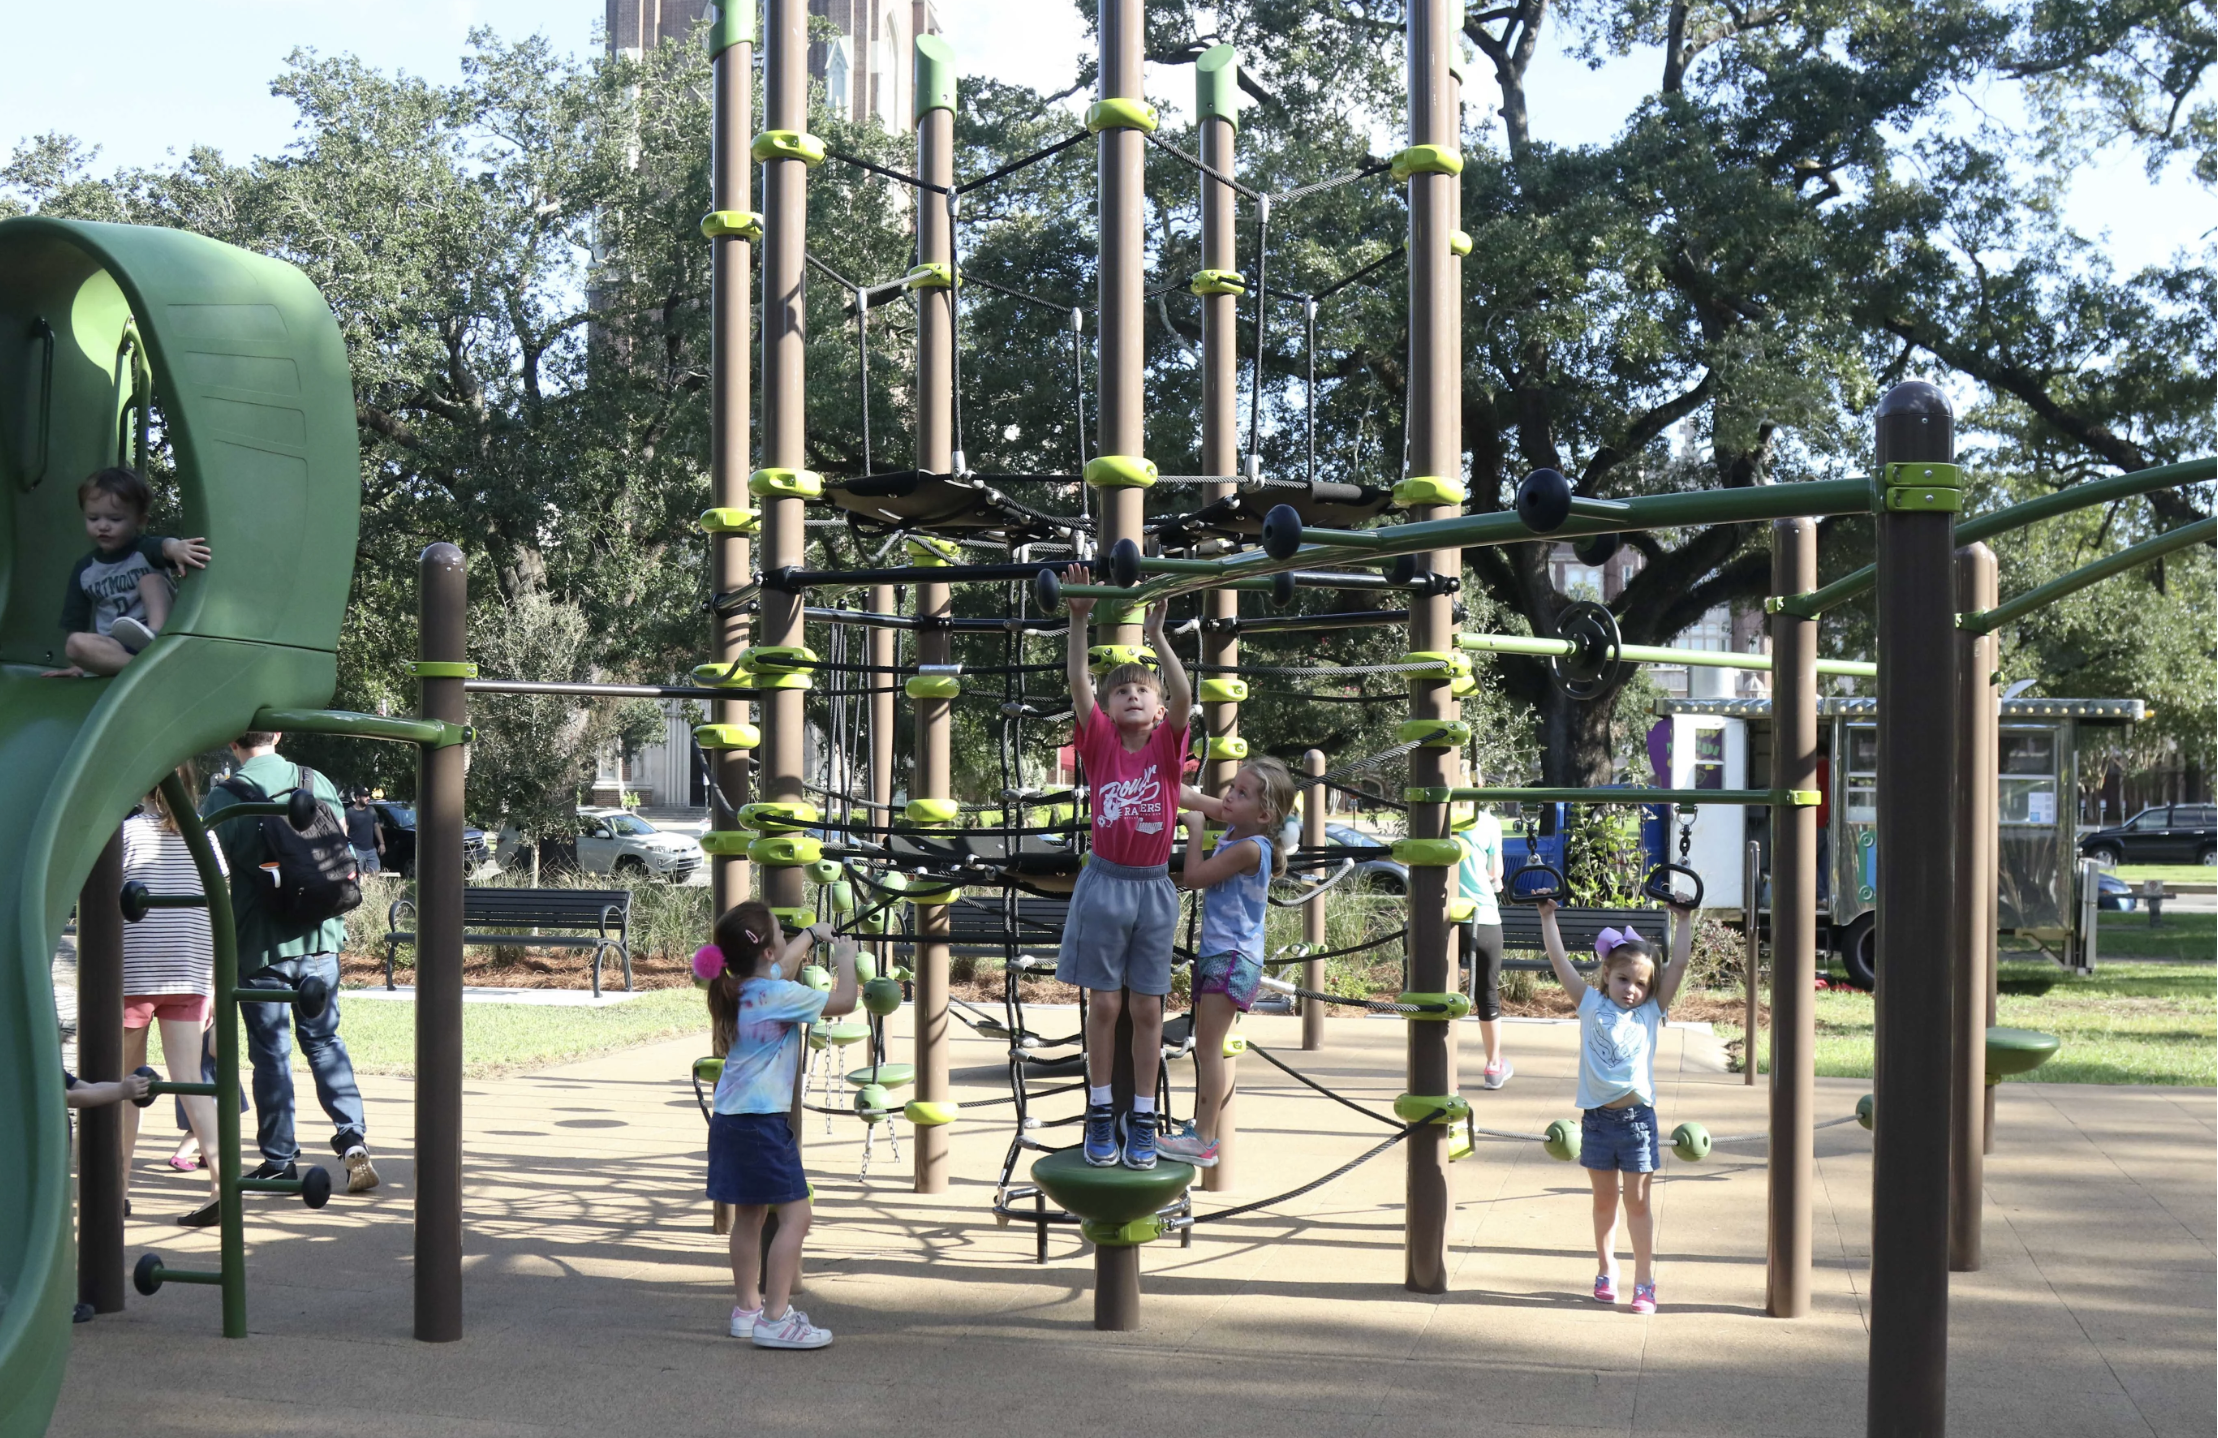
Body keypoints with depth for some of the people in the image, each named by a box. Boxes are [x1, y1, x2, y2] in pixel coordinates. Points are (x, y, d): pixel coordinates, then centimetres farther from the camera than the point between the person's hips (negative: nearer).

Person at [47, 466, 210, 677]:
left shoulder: (145, 550, -1)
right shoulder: (83, 571, 12)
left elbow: (163, 546, -28)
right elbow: (76, 623, 16)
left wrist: (175, 547, -52)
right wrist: (77, 665, 7)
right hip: (116, 649, 3)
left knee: (151, 578, -17)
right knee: (75, 644, -26)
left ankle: (156, 635, -38)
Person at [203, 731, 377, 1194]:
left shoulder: (222, 800, -9)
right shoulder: (318, 783, 2)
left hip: (259, 945, -3)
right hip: (319, 936, 3)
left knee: (271, 1052, 6)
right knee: (324, 1040, 13)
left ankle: (280, 1160, 10)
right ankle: (353, 1137, -2)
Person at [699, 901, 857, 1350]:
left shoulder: (737, 989, 9)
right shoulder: (779, 995, -18)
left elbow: (783, 965, 31)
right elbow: (844, 1001, -11)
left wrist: (810, 935, 43)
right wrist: (845, 958, 5)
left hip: (729, 1118, 10)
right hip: (762, 1121, -10)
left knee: (749, 1214, 17)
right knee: (795, 1213, -7)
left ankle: (747, 1308, 25)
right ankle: (775, 1319, -10)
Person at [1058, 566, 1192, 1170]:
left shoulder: (1167, 744, 0)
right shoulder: (1100, 742, -1)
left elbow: (1184, 697, -17)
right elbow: (1079, 683, -13)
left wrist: (1156, 636, -26)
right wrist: (1078, 619, -23)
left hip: (1154, 887, 1)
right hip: (1104, 882, 0)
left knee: (1147, 1009, 6)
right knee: (1105, 1005, 4)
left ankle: (1142, 1120, 14)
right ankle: (1101, 1115, 14)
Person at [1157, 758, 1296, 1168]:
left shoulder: (1251, 848, -19)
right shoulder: (1235, 826, 7)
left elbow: (1194, 876, -16)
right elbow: (1189, 798, 18)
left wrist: (1195, 831, -5)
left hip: (1234, 960, -10)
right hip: (1215, 954, 10)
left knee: (1209, 1048, -9)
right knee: (1206, 1048, 14)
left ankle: (1204, 1141, -7)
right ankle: (1201, 1129, 21)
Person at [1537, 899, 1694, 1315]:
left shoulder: (1650, 1013, 4)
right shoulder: (1591, 1006, 4)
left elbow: (1678, 965, 1)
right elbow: (1559, 961, 3)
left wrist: (1684, 921, 1)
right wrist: (1548, 917, 3)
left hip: (1637, 1118, -1)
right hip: (1597, 1118, 1)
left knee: (1637, 1202, 4)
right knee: (1604, 1200, 13)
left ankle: (1645, 1281, 9)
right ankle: (1606, 1271, 28)